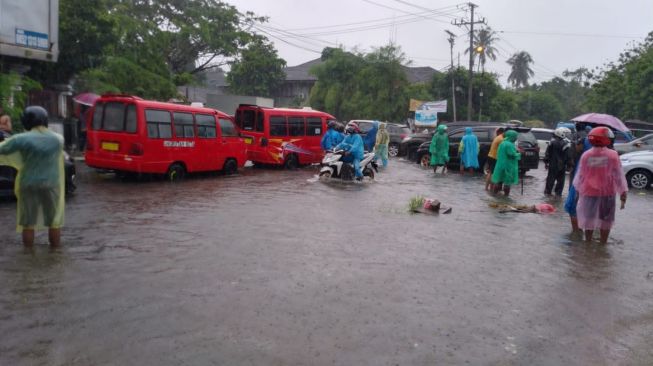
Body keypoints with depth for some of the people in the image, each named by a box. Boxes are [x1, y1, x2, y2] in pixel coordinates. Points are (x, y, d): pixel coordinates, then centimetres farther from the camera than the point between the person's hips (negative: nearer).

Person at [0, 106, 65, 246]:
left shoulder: (21, 139, -10)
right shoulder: (58, 139, -1)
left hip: (29, 184, -1)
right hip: (51, 184, 2)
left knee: (28, 221, 10)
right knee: (54, 220, 11)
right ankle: (55, 247, 18)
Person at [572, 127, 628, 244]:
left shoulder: (586, 155, -6)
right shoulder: (612, 155, -12)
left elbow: (580, 175, 2)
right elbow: (618, 176, -9)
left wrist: (578, 190, 14)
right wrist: (623, 193, -3)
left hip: (589, 192, 2)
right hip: (607, 192, -1)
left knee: (589, 218, 14)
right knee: (605, 219, 12)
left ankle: (588, 242, 24)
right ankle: (603, 243, 18)